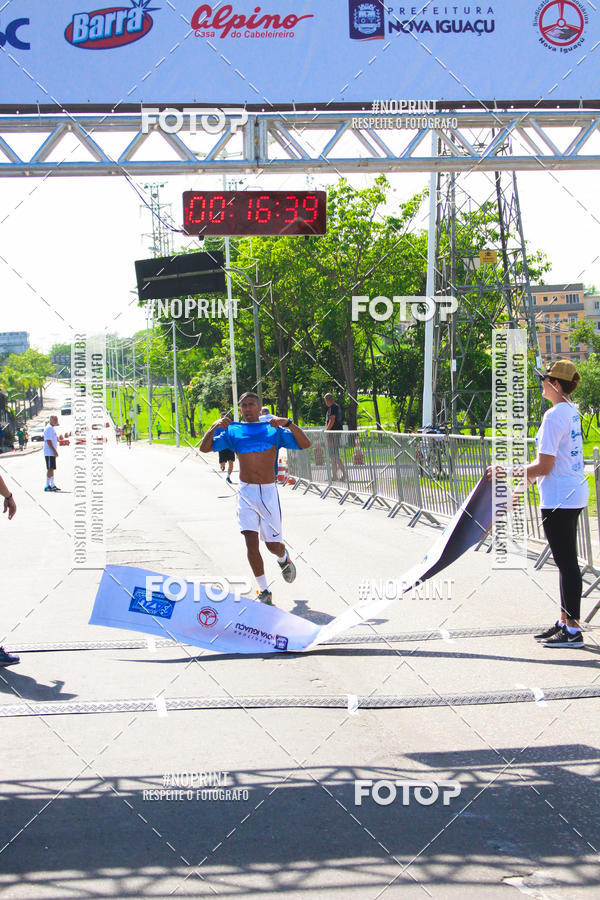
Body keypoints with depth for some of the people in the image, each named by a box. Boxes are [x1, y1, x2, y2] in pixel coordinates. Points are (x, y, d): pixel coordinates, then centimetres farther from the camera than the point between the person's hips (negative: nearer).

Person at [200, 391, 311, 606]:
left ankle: (283, 558, 42)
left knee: (273, 544, 5)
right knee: (251, 542, -10)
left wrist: (288, 424, -19)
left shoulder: (273, 429, 3)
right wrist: (214, 427, -15)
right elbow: (204, 448, 1)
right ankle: (264, 591, -1)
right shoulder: (232, 431, 6)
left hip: (269, 492, -1)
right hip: (246, 492, 1)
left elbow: (305, 444, -5)